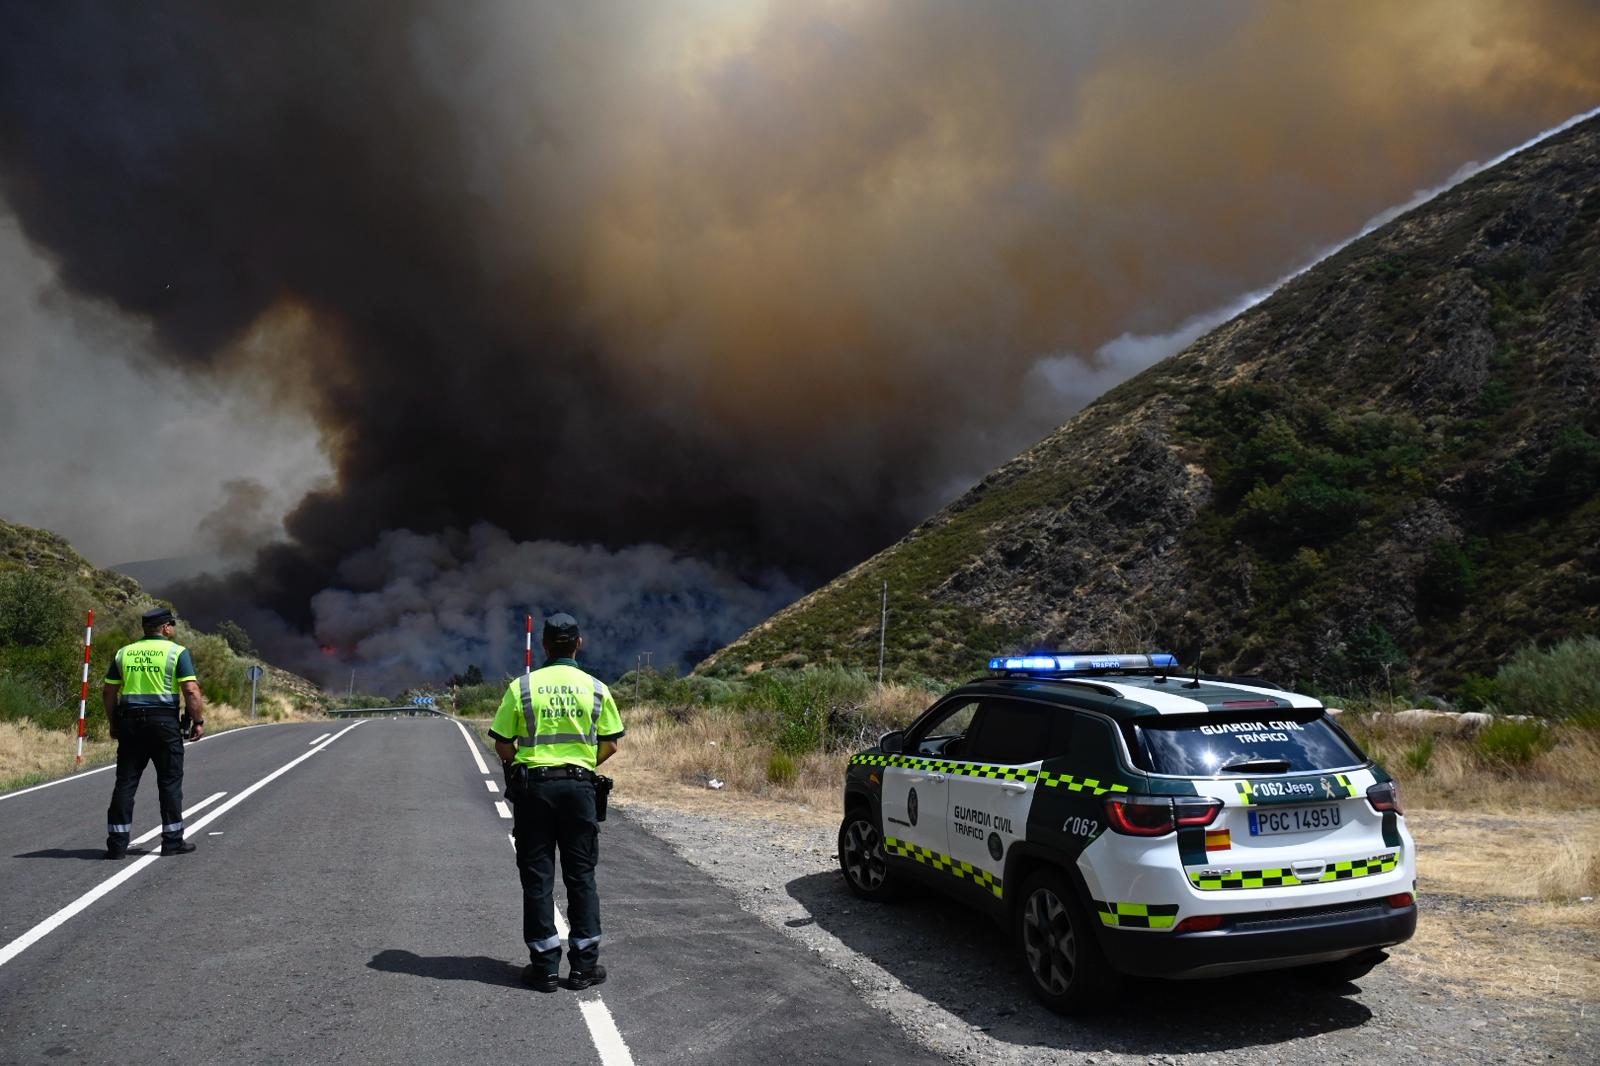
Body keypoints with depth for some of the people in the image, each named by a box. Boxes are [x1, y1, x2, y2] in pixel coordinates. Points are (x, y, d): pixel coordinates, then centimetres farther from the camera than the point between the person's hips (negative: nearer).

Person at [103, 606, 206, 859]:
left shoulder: (123, 653, 11)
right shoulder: (177, 652, -3)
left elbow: (108, 692, 11)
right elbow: (191, 691, -11)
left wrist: (113, 724, 19)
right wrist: (198, 721, -3)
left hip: (129, 720, 4)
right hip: (164, 720, -4)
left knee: (125, 782, 7)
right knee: (170, 781, 4)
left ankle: (117, 843, 8)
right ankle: (172, 840, 8)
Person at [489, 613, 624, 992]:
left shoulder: (521, 687, -3)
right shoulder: (596, 688, 0)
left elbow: (503, 745, -3)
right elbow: (610, 744, 2)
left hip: (532, 787, -1)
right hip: (578, 786, 1)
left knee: (537, 877, 7)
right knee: (581, 875, 9)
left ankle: (545, 965, 11)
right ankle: (584, 965, 12)